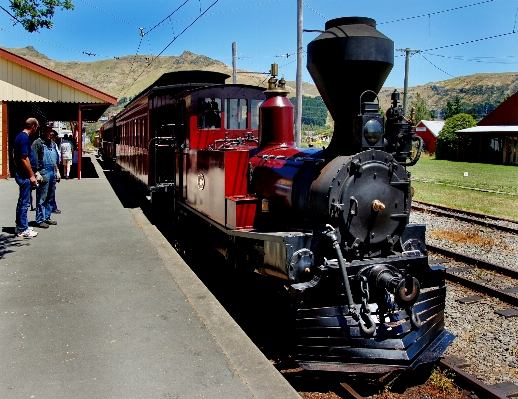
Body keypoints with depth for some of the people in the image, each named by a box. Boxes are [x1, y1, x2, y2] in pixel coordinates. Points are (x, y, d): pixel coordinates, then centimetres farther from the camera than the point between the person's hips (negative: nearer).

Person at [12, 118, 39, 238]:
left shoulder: (20, 136, 14)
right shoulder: (24, 138, -17)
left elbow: (15, 154, 22)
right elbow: (24, 159, -22)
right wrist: (31, 176, -18)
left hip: (21, 174, 10)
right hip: (25, 175, -10)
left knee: (22, 202, 16)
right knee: (24, 202, -4)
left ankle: (20, 226, 25)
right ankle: (23, 230, 1)